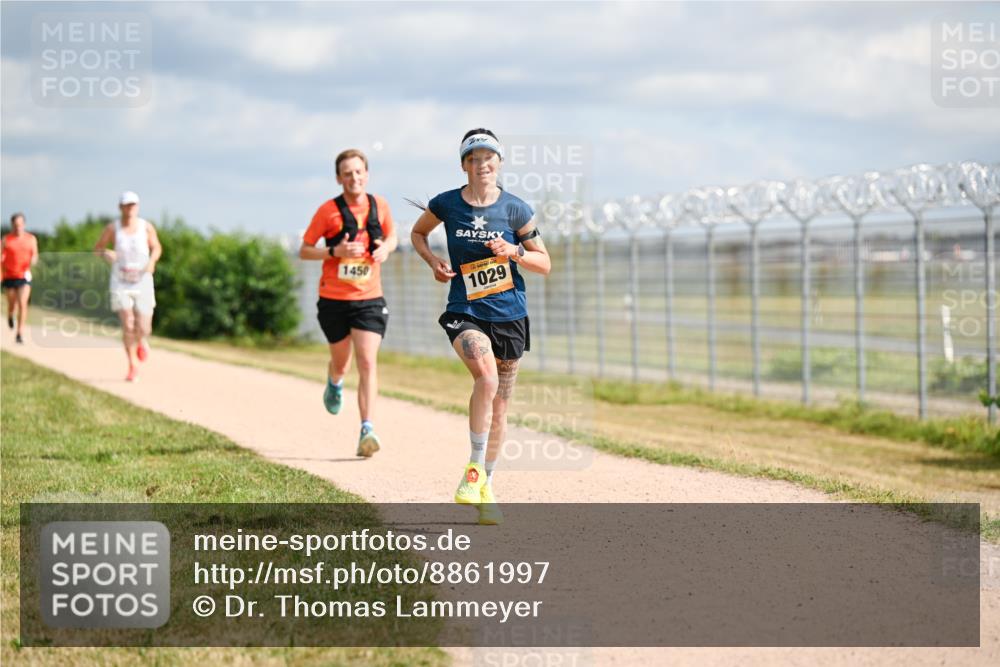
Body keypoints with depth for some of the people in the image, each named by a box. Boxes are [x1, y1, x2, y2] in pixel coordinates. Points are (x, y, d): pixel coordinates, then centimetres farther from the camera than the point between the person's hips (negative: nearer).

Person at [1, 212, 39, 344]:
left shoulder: (31, 239, 4)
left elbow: (35, 255, 9)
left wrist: (34, 260, -12)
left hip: (24, 276, 0)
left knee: (22, 304, -15)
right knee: (12, 304, 10)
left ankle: (19, 334, -11)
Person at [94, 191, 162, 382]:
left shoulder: (146, 227, -3)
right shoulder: (113, 228, -5)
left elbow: (156, 247, 11)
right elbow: (97, 249, 7)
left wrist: (152, 261, -9)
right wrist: (107, 255, -15)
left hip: (142, 282, 1)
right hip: (121, 282, -1)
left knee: (143, 328, -2)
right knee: (127, 325, -12)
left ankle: (141, 341, 38)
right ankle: (133, 366, 4)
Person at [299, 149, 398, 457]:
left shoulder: (379, 205, 2)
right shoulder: (328, 211, -6)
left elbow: (392, 237, 20)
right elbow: (304, 251, -1)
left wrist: (385, 248, -4)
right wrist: (336, 251, -19)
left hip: (369, 299, 1)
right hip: (333, 299, 0)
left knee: (367, 362, -14)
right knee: (341, 361, 16)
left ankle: (367, 430, -20)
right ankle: (334, 384, 54)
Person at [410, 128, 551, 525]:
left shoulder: (516, 210, -2)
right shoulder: (445, 205, -2)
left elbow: (544, 264, 5)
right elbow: (418, 233, 18)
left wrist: (514, 252, -14)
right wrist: (433, 261, 0)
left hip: (509, 315, 2)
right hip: (465, 313, -2)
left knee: (499, 407, 9)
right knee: (487, 377, -30)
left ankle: (485, 490, 26)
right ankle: (474, 470, -15)